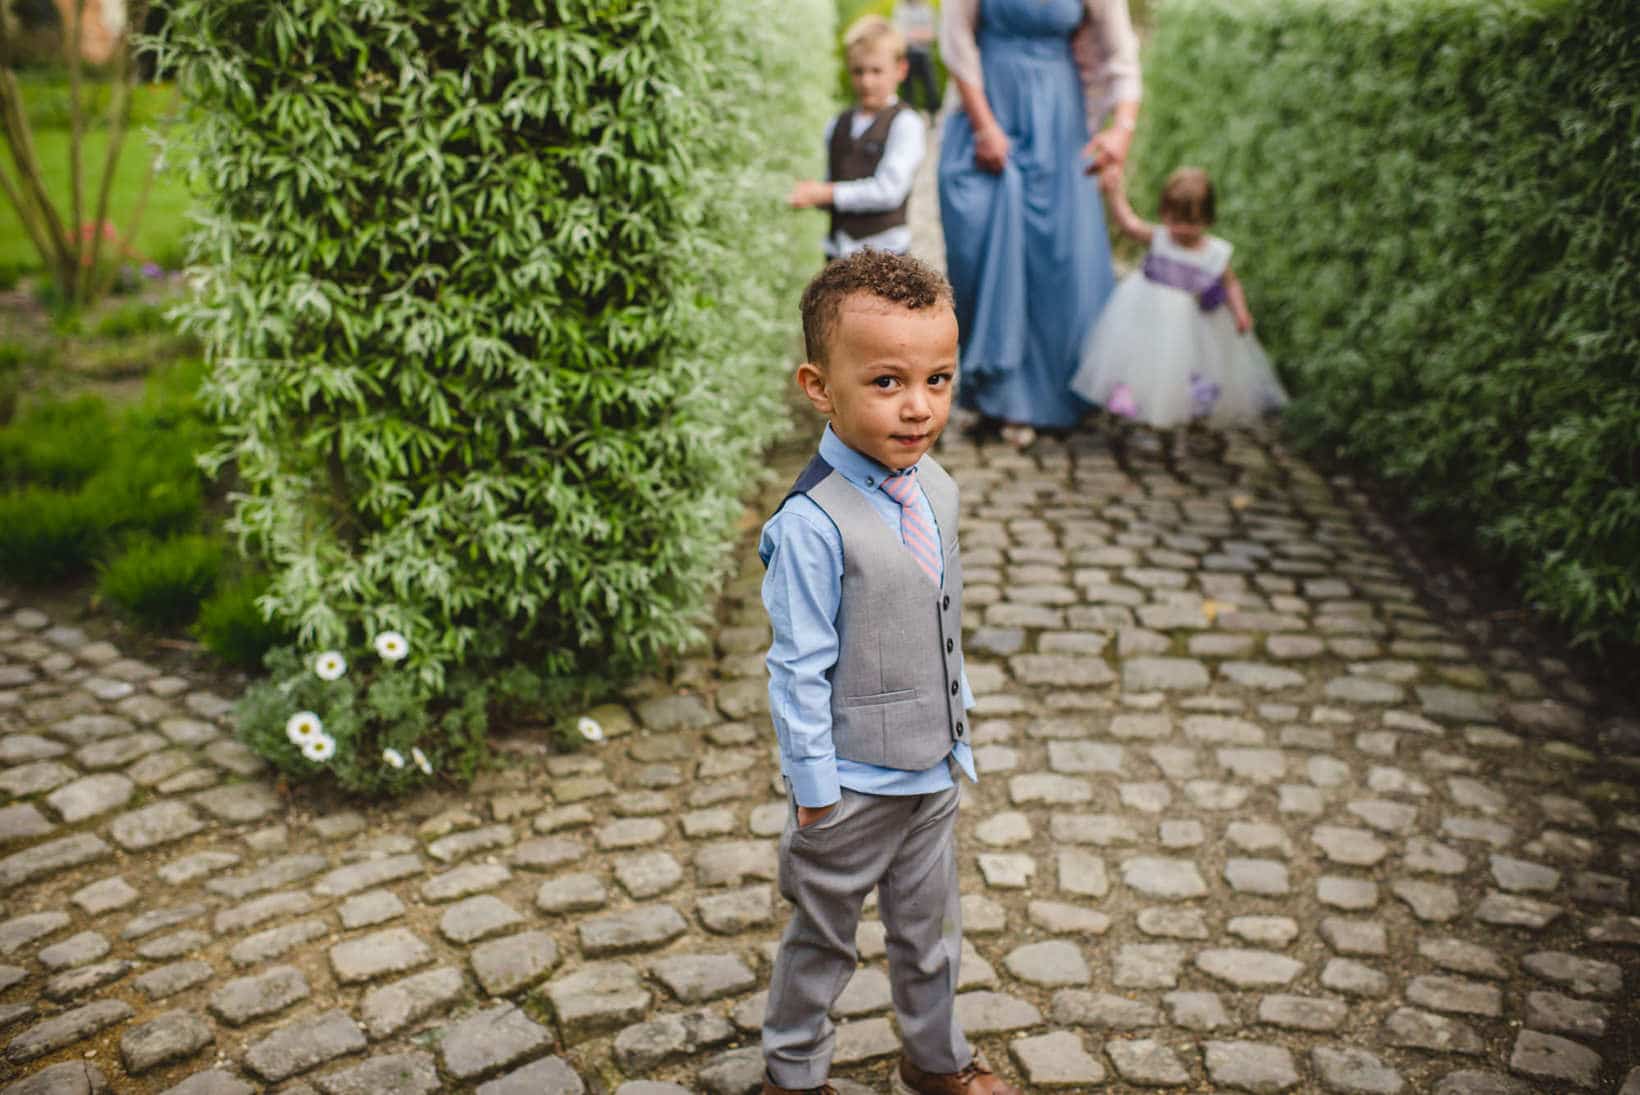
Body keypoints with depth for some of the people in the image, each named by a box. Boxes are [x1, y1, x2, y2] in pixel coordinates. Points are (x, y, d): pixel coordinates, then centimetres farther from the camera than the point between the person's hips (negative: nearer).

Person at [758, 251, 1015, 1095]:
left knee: (929, 930, 25)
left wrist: (957, 732, 16)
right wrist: (814, 788, -15)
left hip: (934, 771, 7)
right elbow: (800, 668, -20)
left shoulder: (935, 488, -2)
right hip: (854, 785, -6)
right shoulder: (813, 524, -26)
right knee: (822, 938, 16)